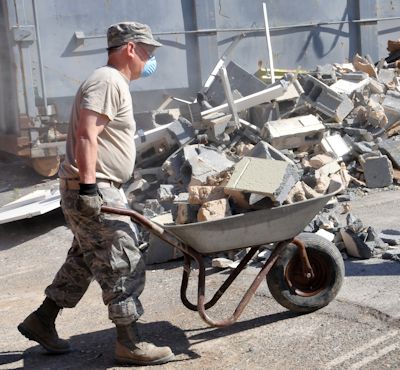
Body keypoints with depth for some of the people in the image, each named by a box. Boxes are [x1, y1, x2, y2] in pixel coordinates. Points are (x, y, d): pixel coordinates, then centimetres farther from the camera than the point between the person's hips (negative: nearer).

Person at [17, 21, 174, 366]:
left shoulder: (115, 83, 19)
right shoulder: (108, 81, -14)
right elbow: (86, 136, -24)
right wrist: (88, 187, -28)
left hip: (100, 191, 11)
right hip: (93, 193, -11)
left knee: (83, 261, 19)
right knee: (124, 266, -4)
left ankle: (42, 321, 31)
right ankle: (130, 344, 6)